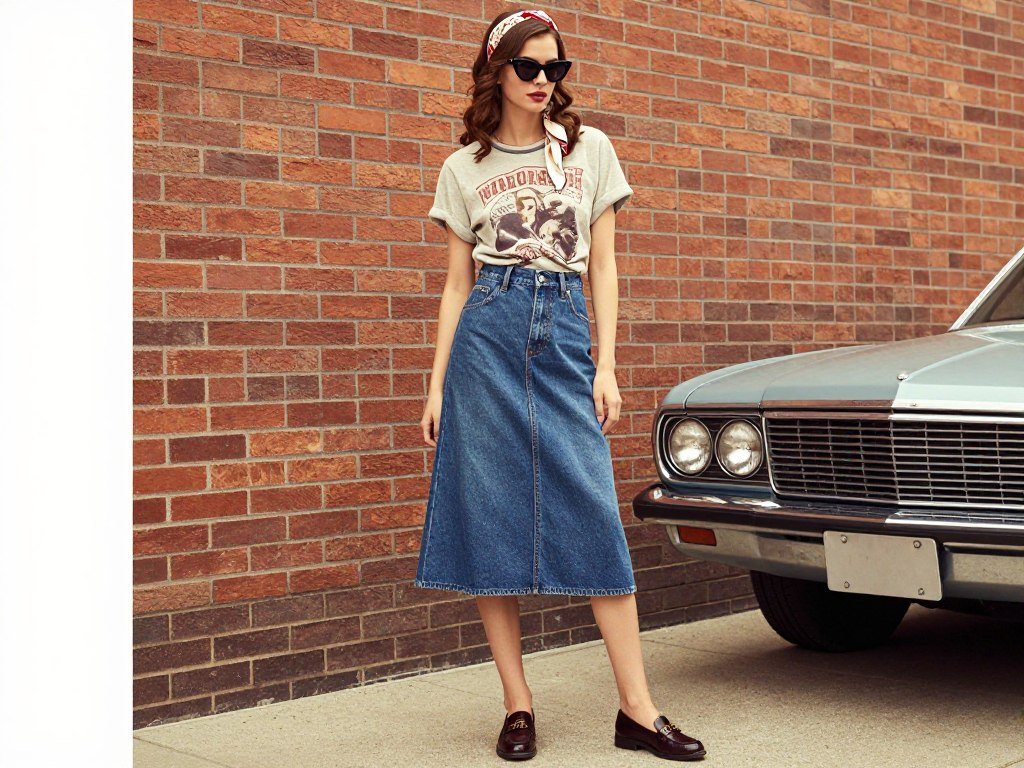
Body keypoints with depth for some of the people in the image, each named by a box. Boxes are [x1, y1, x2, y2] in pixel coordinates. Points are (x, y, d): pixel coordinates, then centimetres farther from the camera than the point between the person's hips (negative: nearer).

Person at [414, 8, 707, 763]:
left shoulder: (590, 149, 11)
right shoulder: (465, 167, 10)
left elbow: (603, 264, 9)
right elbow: (458, 281, 11)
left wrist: (606, 366, 0)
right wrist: (437, 384, 6)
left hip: (566, 332, 0)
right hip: (487, 338, 0)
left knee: (595, 516, -5)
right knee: (494, 517, -1)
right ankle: (518, 706, 9)